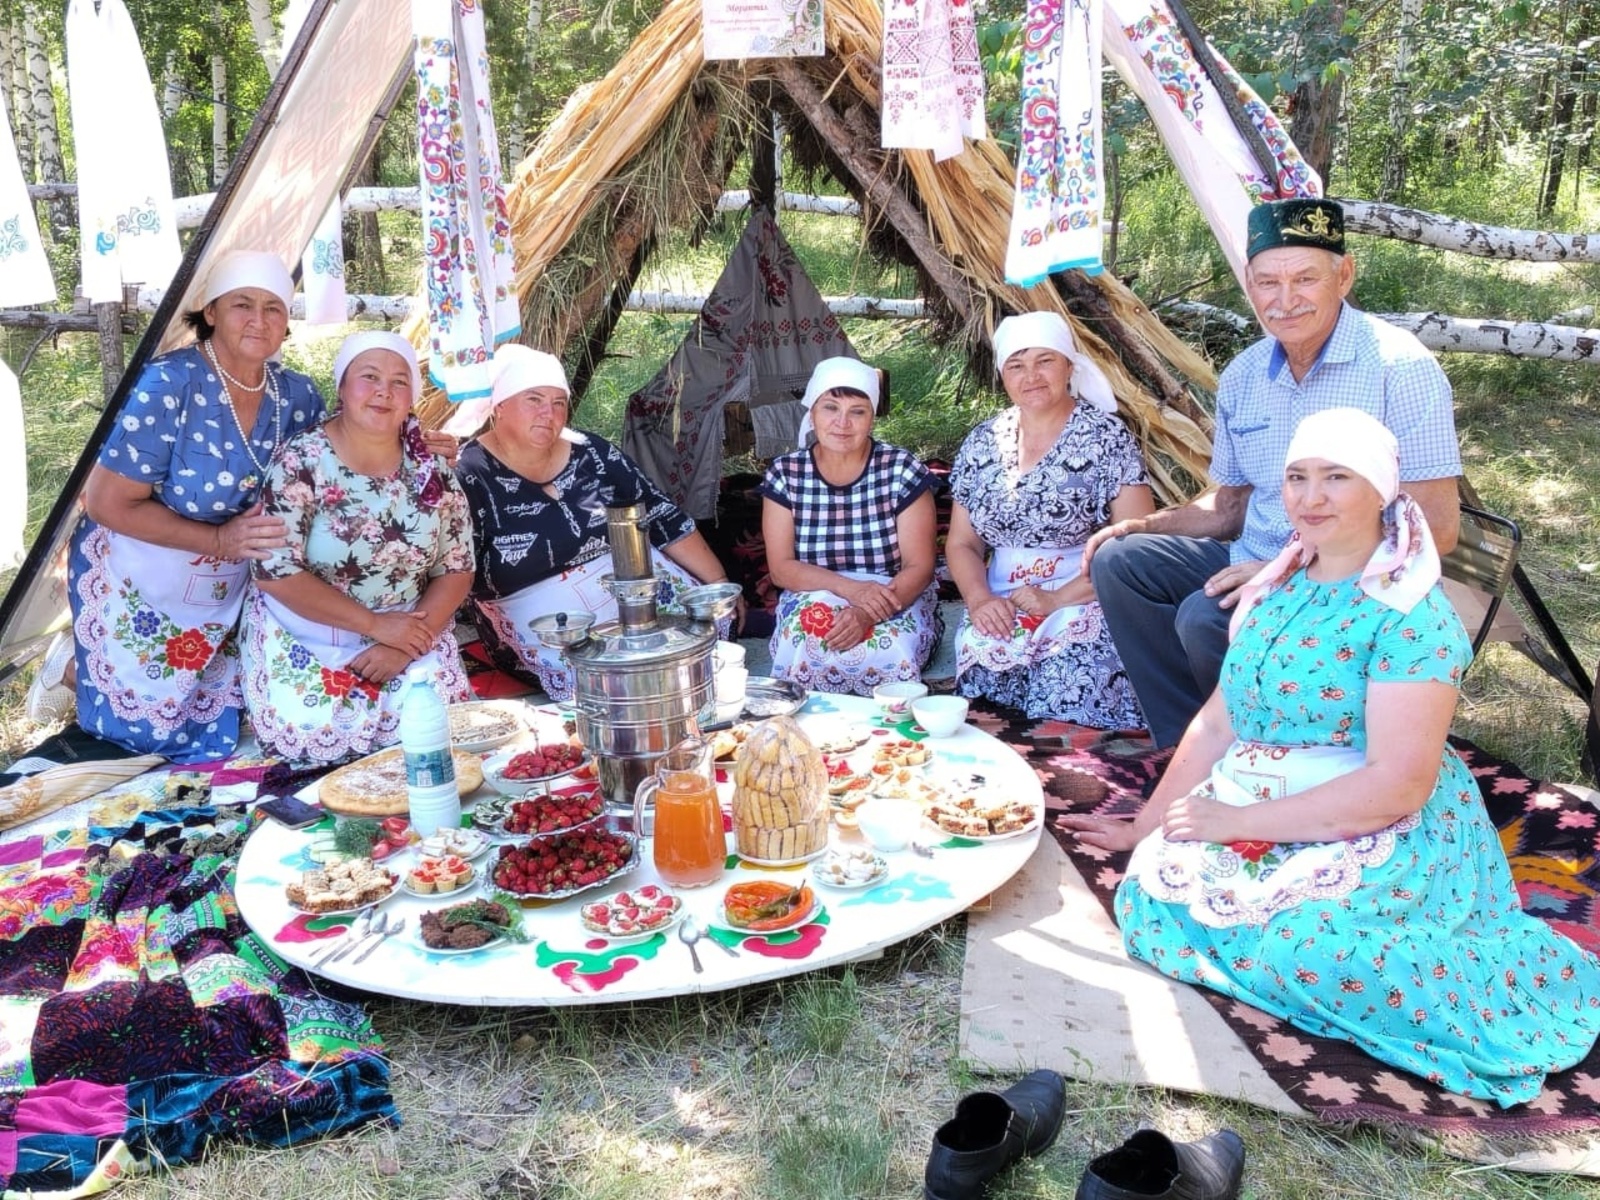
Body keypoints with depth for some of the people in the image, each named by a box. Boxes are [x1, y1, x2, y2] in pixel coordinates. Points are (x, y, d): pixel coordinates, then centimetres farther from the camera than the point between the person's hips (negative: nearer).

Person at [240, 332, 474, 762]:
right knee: (314, 733, -24)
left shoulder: (432, 467, -2)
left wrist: (407, 644, -15)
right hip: (304, 637, -2)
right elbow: (274, 570, -17)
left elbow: (456, 570, 0)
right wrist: (374, 623, -20)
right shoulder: (302, 461, -12)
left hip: (410, 633, 2)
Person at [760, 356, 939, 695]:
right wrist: (849, 587, -26)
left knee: (886, 652, -35)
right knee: (805, 644, -34)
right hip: (812, 601, 2)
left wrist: (866, 615, -31)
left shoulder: (902, 471, -10)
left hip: (896, 600, -1)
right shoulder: (785, 473, -4)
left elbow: (919, 567, -11)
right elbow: (781, 568, -6)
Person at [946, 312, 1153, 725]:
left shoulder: (1106, 438, -2)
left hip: (1086, 607, -3)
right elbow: (961, 544, 15)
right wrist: (979, 598, -6)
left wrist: (1059, 599, -17)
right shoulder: (982, 444, 12)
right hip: (1001, 610, 4)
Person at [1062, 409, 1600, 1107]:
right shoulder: (1279, 588, 8)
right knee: (1149, 895, -17)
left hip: (1383, 838, -5)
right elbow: (1218, 720, 12)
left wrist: (1236, 821, -19)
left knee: (1310, 949, -31)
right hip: (1263, 820, 6)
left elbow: (1396, 787, -21)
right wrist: (1144, 825, 10)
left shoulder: (1410, 616, -14)